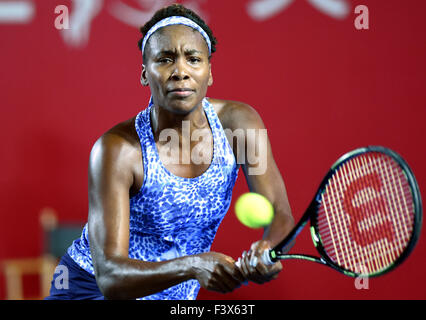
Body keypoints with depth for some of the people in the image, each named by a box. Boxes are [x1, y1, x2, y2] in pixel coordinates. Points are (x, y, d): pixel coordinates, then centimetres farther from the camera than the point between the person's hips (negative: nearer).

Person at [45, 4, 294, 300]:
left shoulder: (237, 122, -11)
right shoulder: (118, 150, -24)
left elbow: (280, 214, -15)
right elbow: (109, 276, -29)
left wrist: (267, 249, -38)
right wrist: (195, 266, -44)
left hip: (174, 298, 3)